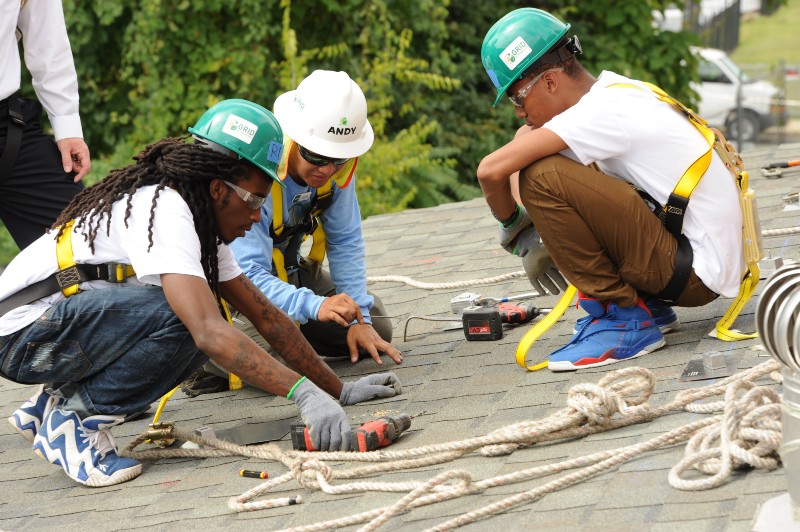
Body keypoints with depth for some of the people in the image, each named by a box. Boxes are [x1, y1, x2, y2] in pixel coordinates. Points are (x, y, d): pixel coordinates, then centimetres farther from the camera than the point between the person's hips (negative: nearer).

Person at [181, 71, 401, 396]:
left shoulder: (338, 164, -15)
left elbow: (346, 242, -4)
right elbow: (247, 275, -38)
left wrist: (359, 318, -12)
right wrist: (314, 306, -52)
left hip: (289, 270, 7)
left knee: (376, 330, -1)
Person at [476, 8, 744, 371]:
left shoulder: (601, 111, -18)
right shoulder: (616, 90, 9)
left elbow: (491, 170, -23)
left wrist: (511, 222, -2)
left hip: (695, 274, -10)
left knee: (540, 175, -19)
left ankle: (624, 321, -8)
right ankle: (648, 307, 12)